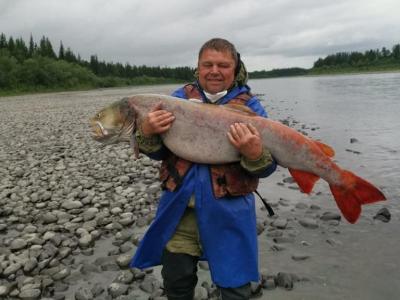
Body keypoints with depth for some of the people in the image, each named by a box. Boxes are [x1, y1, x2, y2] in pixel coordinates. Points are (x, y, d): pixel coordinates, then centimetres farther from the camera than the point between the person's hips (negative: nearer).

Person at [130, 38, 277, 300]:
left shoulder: (250, 106, -2)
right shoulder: (180, 98, 5)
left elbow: (266, 168, -7)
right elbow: (158, 153, 4)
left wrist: (255, 155, -31)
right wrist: (147, 134, -18)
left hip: (228, 211, -2)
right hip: (180, 208, 3)